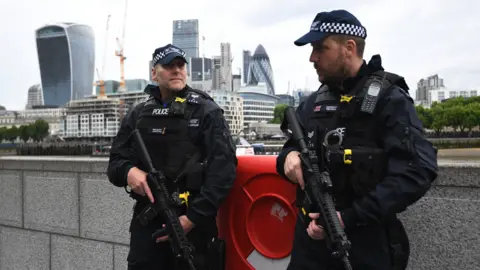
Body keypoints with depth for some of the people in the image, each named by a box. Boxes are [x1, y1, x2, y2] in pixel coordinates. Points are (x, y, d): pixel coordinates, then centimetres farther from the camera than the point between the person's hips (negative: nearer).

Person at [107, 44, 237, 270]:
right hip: (146, 219, 3)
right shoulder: (138, 114, 12)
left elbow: (223, 167, -10)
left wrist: (194, 217, -15)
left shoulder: (206, 111, -1)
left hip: (194, 222, -3)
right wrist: (128, 171, -11)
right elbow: (115, 162, 13)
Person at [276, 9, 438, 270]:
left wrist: (349, 218, -23)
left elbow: (418, 171, -18)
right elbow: (294, 146, 19)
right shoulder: (313, 102, 9)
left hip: (366, 244, -5)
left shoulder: (388, 98, -9)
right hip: (310, 236, 5)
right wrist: (289, 156, -6)